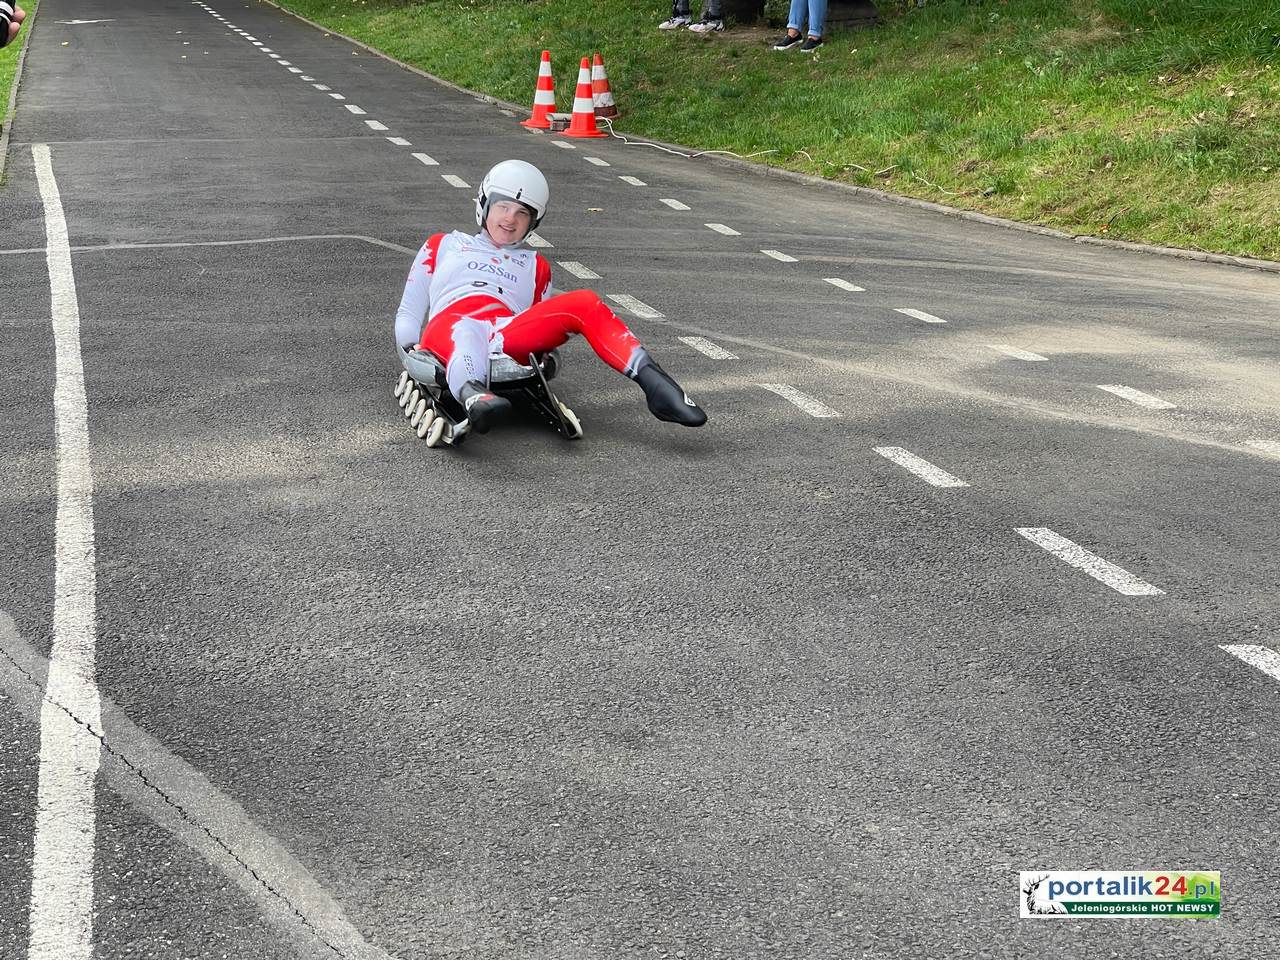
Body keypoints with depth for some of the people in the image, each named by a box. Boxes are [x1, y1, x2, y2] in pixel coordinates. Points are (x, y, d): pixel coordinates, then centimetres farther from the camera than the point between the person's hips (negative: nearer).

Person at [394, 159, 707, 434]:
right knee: (465, 331, -42)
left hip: (510, 339, 2)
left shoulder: (534, 266, 36)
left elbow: (542, 320, 27)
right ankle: (474, 397, -76)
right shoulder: (442, 245, 32)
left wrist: (544, 349, 4)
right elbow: (409, 312, 27)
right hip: (446, 330, -2)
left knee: (585, 303, -22)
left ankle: (653, 383, -40)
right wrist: (410, 352, 8)